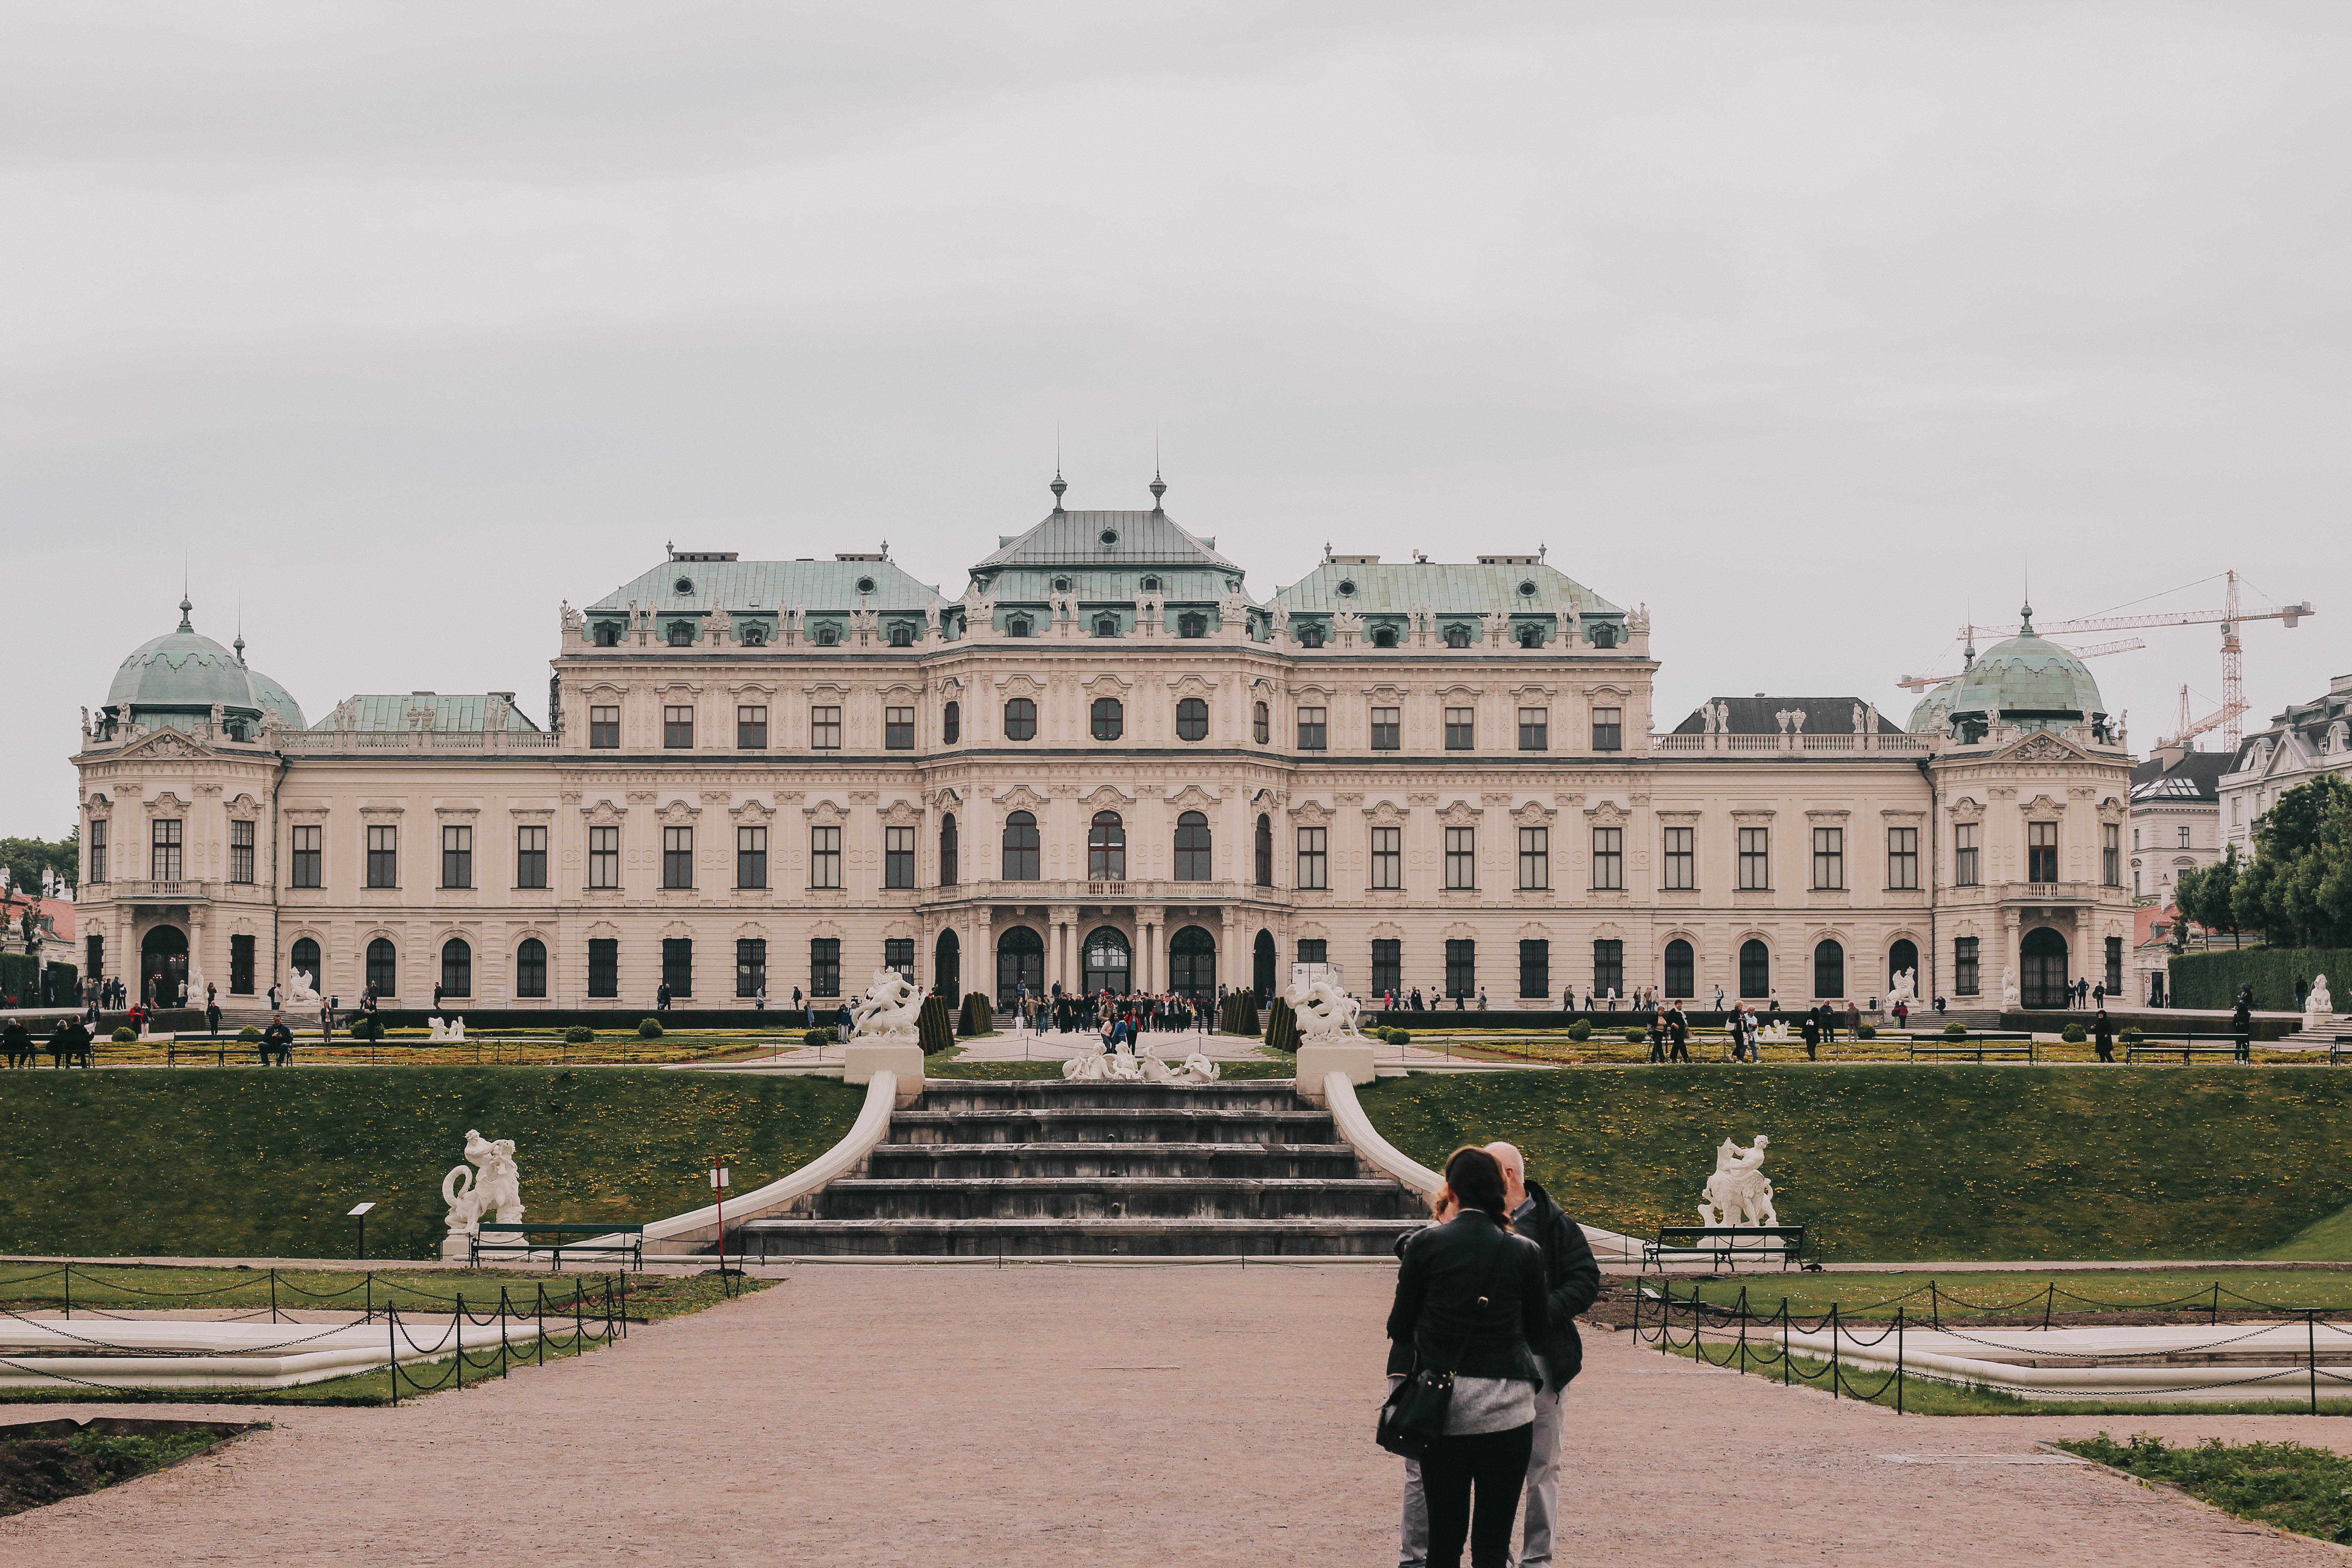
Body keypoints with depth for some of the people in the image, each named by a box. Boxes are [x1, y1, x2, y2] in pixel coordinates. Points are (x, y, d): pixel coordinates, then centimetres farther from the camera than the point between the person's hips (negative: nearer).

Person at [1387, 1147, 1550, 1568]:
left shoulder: (1426, 1243, -5)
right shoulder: (1525, 1252, -2)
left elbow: (1400, 1326, 1)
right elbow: (1540, 1333, 7)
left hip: (1442, 1406, 0)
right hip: (1506, 1407, 0)